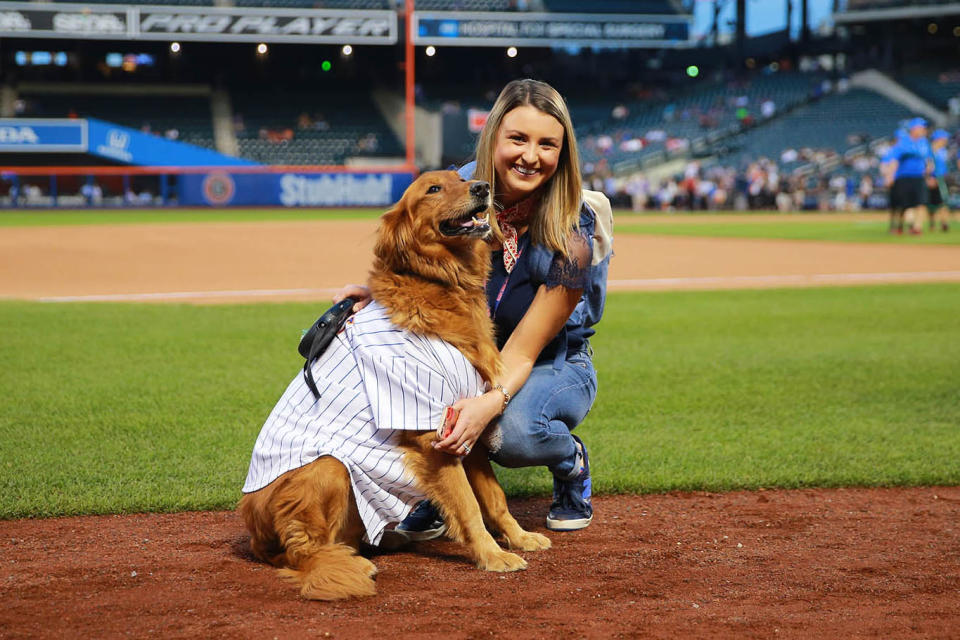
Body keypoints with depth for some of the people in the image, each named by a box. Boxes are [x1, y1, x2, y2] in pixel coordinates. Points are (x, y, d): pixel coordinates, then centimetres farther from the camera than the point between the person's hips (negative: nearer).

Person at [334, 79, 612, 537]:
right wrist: (375, 291, -24)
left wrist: (489, 403, -45)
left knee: (510, 431, -37)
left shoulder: (574, 234, -26)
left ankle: (571, 463, 2)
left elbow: (522, 352, -24)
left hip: (553, 366, -3)